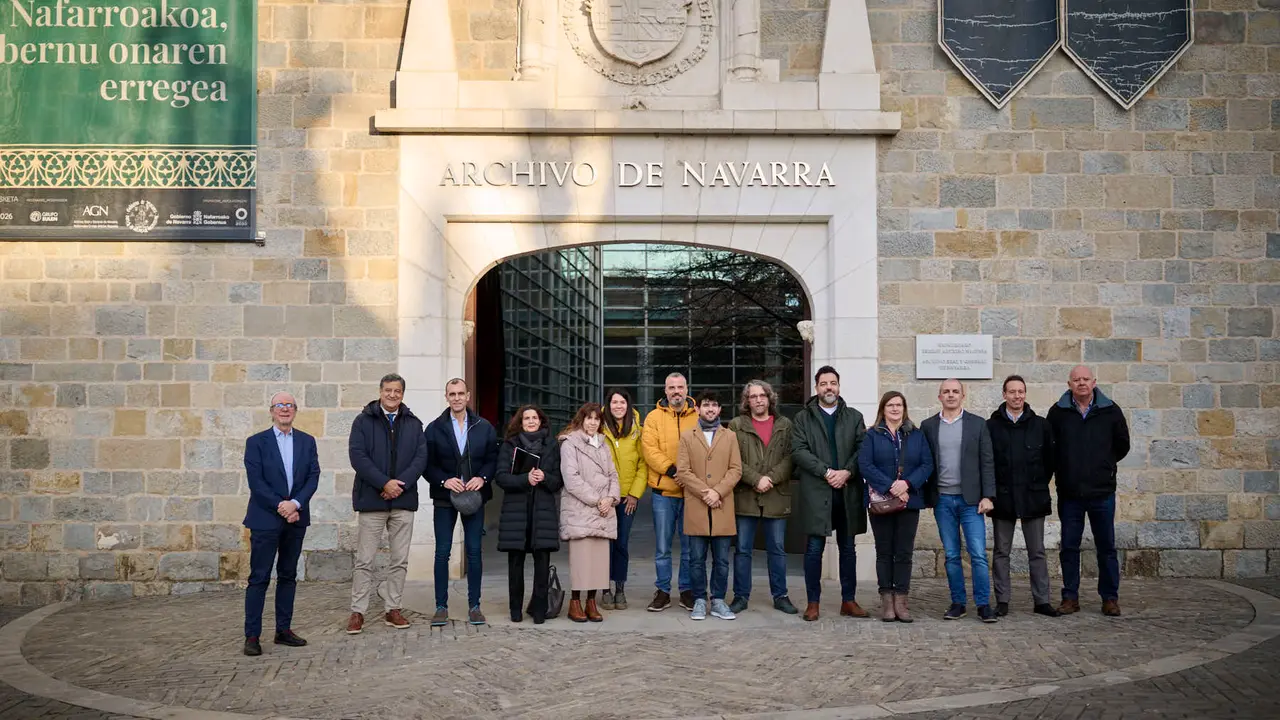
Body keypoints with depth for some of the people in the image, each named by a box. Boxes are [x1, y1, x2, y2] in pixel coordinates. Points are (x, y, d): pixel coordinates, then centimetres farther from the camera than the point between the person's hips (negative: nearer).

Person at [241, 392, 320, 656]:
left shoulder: (307, 441, 9)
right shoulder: (256, 442, -1)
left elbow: (313, 477, 2)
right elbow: (256, 481, -8)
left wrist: (295, 504, -13)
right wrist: (280, 506, -15)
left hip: (296, 519, 4)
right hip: (265, 519, -4)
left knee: (288, 576, 10)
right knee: (259, 578, -3)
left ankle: (283, 630, 18)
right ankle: (252, 636, 2)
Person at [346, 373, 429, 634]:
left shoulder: (413, 424, 10)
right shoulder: (363, 421, 2)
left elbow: (421, 457, 2)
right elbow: (357, 456, -8)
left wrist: (401, 483, -12)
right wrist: (384, 483, -15)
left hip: (404, 500, 3)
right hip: (371, 499, -3)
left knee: (400, 560, 7)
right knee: (364, 560, 1)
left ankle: (393, 609, 16)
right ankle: (357, 612, 8)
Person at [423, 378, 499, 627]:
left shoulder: (484, 427, 5)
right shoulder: (435, 428, 2)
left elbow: (493, 459, 5)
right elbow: (428, 464, 0)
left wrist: (482, 478, -13)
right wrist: (444, 481, -15)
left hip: (475, 497, 1)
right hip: (445, 497, -1)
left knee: (474, 552, 5)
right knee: (442, 553, 2)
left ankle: (474, 606, 13)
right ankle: (441, 607, 9)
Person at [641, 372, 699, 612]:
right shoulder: (654, 417, 3)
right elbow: (649, 450, -7)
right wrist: (672, 470, -18)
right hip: (663, 490, 0)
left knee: (690, 545, 8)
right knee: (662, 547, 6)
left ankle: (687, 590, 20)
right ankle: (663, 592, 16)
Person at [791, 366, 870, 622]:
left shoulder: (854, 417, 12)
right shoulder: (803, 418, 6)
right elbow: (798, 450, -5)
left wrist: (847, 472, -14)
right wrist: (827, 472, -14)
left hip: (848, 492, 2)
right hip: (815, 492, -2)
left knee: (848, 548, 9)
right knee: (814, 549, 0)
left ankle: (849, 600, 17)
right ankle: (813, 602, 8)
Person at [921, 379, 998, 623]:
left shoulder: (977, 424, 4)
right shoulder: (928, 426, 7)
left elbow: (987, 462, 1)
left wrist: (987, 496, -6)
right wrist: (926, 497, -1)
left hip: (970, 499, -1)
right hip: (942, 500, 2)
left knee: (978, 555, -5)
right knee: (951, 556, 7)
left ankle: (984, 605, 2)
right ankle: (958, 603, 15)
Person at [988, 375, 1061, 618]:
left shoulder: (1041, 425, 4)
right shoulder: (991, 426, 1)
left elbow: (1050, 459, 11)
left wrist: (1040, 484, 7)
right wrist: (991, 490, 1)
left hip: (1033, 497, 1)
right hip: (1002, 498, -1)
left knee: (1037, 552, 6)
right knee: (1001, 552, 5)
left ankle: (1041, 601, 12)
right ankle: (1002, 601, 12)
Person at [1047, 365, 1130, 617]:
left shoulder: (1111, 411, 1)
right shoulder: (1058, 412, 0)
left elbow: (1122, 445, 13)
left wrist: (1103, 464, 10)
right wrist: (1064, 468, 7)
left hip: (1102, 492, 0)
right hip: (1069, 493, 0)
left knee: (1106, 547, 7)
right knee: (1069, 547, 6)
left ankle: (1110, 598, 17)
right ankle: (1070, 597, 15)